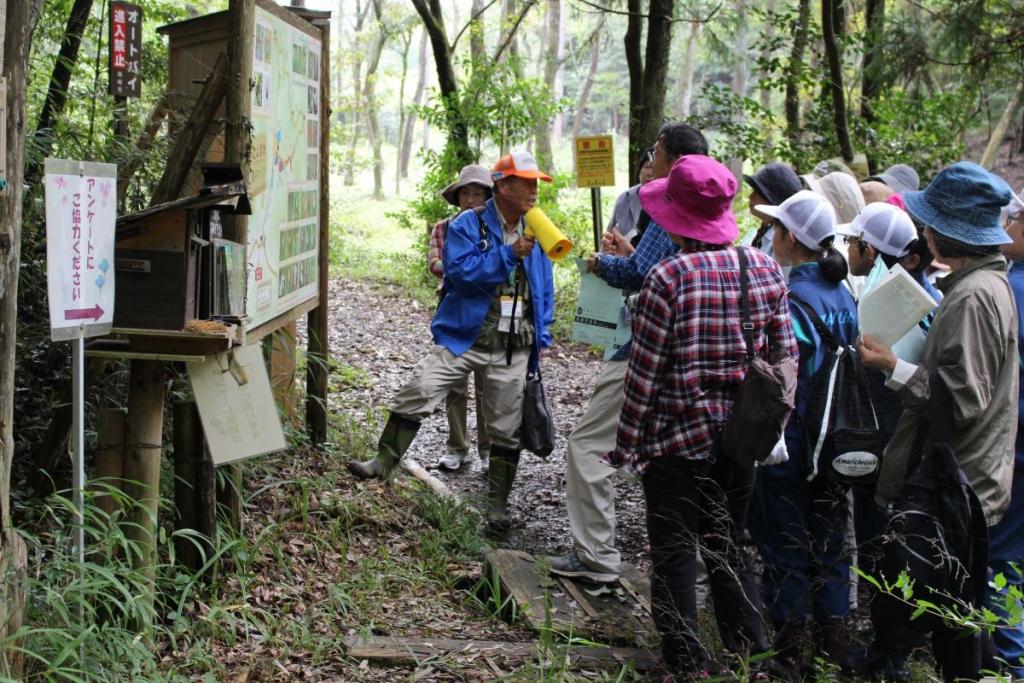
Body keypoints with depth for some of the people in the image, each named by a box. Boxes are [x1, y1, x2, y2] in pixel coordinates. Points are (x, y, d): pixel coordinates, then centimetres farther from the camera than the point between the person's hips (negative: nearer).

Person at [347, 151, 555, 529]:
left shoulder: (535, 233, 8)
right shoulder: (468, 225, -5)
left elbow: (545, 290, 14)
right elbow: (459, 271, -20)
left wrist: (542, 336, 6)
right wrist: (509, 254, -22)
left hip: (514, 349, 3)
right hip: (465, 337, -3)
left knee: (506, 430, 7)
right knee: (416, 394, -14)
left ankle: (498, 505, 18)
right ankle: (383, 462, 0)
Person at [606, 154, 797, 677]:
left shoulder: (669, 277, -17)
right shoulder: (765, 269, -2)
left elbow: (644, 372, -14)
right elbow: (785, 357, 3)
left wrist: (626, 445, -6)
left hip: (676, 439, -5)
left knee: (675, 554, 7)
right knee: (729, 547, 19)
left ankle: (687, 664, 13)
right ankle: (752, 654, 24)